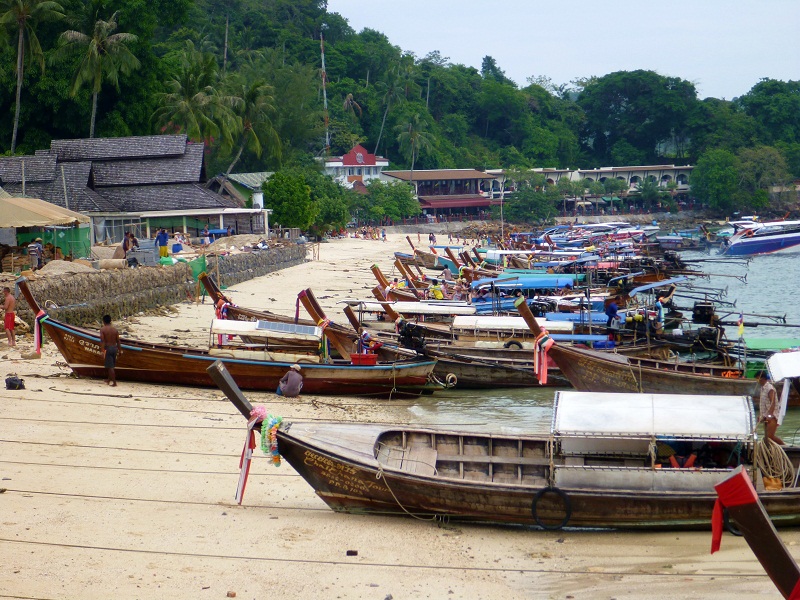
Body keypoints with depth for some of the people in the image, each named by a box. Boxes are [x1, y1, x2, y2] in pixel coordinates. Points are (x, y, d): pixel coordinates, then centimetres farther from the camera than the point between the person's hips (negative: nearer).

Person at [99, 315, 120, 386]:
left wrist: (103, 351, -17)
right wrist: (119, 350, 12)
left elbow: (102, 341, -15)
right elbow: (118, 341, 5)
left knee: (110, 366, -2)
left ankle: (114, 382, -5)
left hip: (107, 348, -5)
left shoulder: (102, 329, -8)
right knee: (111, 365, 20)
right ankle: (109, 379, 36)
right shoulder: (115, 329, 5)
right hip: (114, 348, 5)